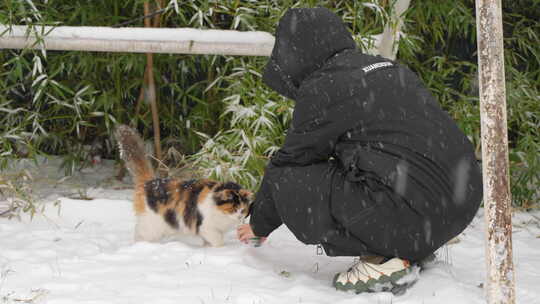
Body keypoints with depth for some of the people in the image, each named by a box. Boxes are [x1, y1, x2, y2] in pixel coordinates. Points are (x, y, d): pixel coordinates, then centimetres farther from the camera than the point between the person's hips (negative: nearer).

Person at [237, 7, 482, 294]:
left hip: (415, 213, -9)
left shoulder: (322, 88, -4)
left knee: (286, 182, 0)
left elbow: (289, 161, 5)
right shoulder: (386, 66, 21)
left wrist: (260, 224, 22)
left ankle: (384, 262, -5)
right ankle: (407, 250, 15)